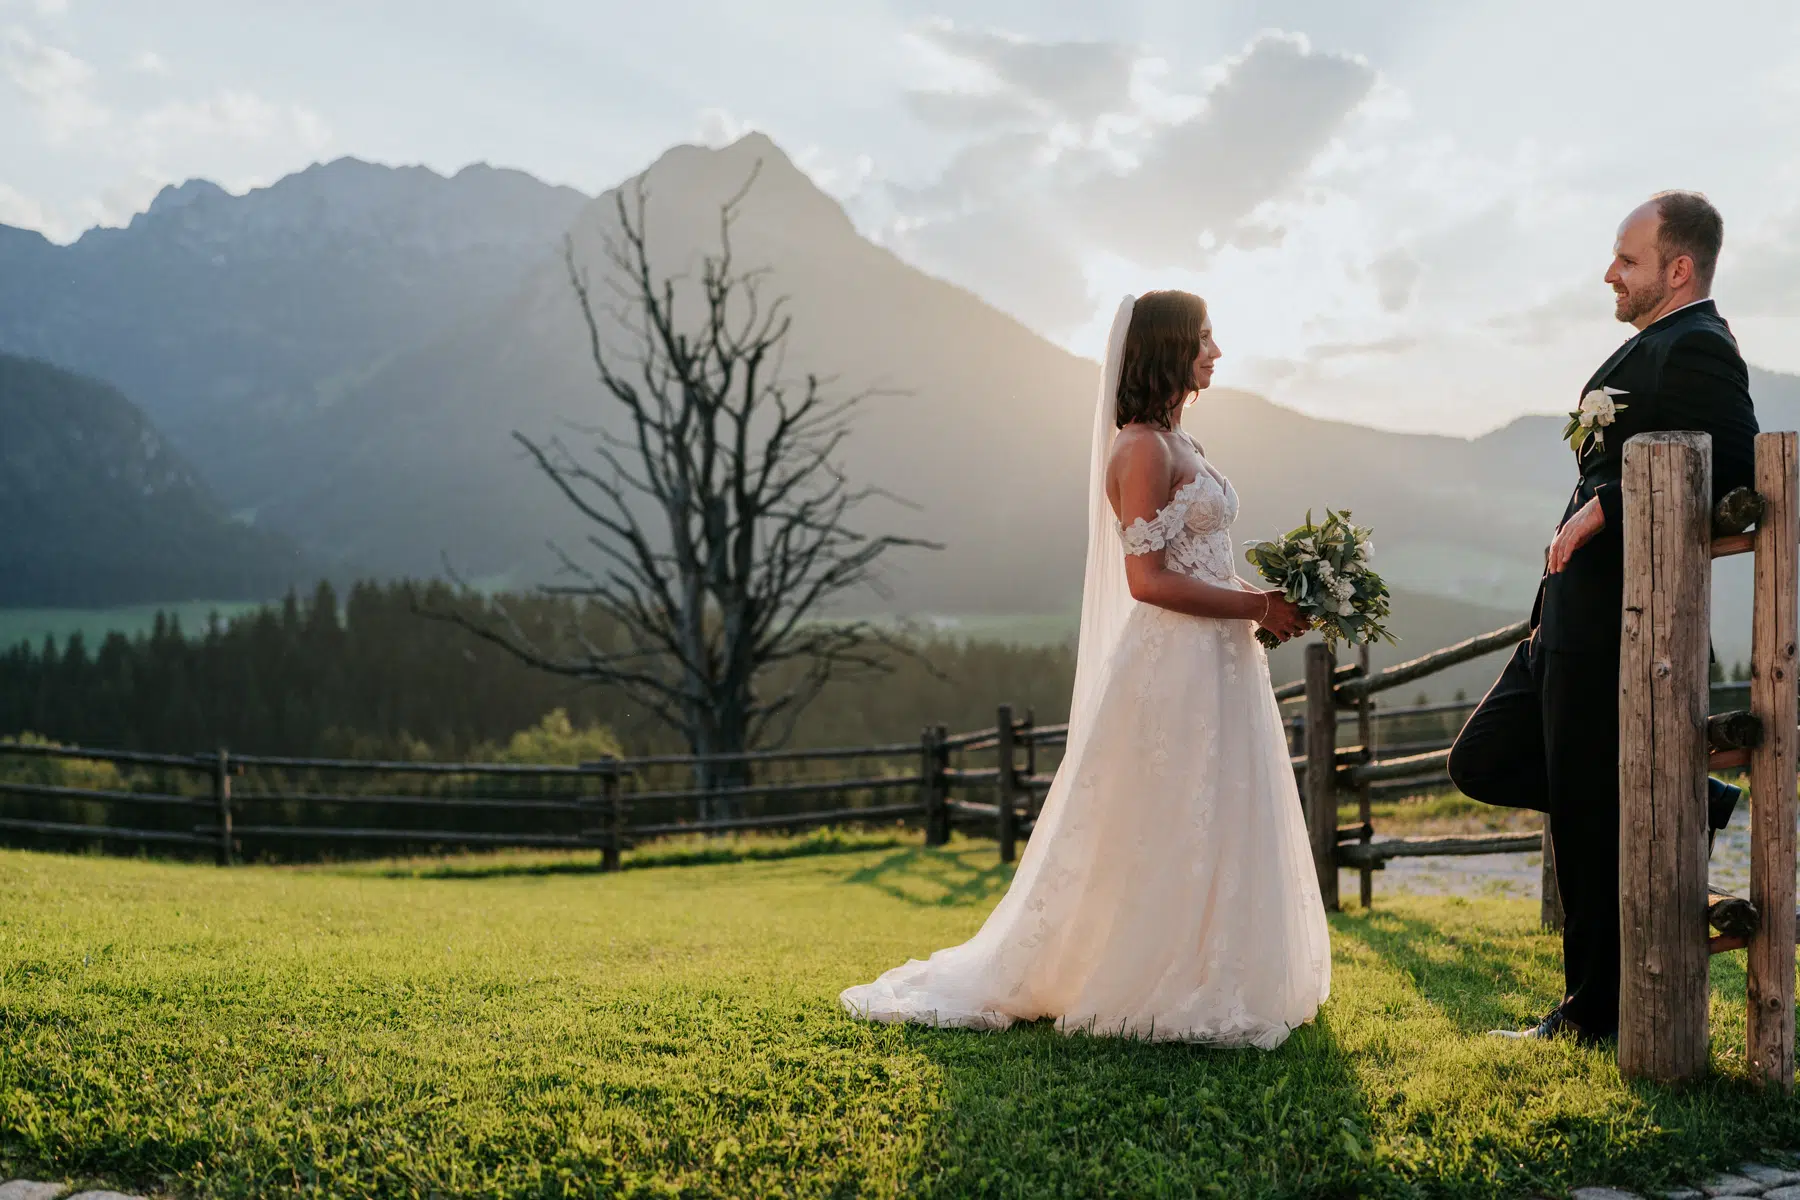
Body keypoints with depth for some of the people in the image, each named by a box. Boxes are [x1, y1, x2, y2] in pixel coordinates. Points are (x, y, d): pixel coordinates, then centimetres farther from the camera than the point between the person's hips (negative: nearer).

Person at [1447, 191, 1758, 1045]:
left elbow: (1730, 469, -28)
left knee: (1590, 820, 1)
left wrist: (1605, 505, -25)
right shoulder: (1651, 347, 17)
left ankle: (1598, 1013, 17)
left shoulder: (1696, 350, -14)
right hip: (1570, 622, 10)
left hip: (1615, 624, -10)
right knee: (1483, 763, 15)